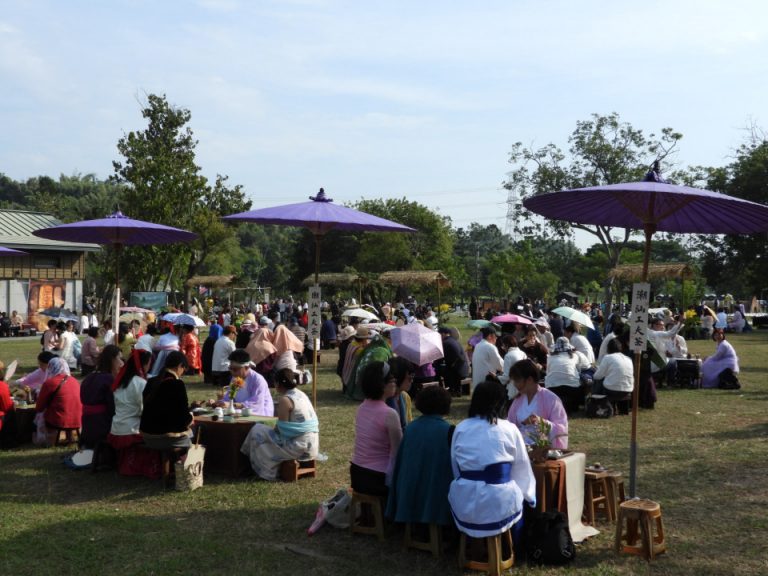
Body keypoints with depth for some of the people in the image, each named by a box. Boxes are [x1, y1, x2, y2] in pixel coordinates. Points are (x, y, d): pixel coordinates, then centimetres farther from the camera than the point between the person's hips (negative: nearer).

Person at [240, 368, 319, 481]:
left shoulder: (285, 400, -14)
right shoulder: (301, 395, 12)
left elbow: (282, 430, -13)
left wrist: (273, 430, 6)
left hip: (298, 448, -9)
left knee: (257, 431, 5)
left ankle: (268, 471, 15)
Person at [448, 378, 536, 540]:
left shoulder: (460, 428, 3)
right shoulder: (509, 429, -3)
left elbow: (456, 469, 10)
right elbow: (522, 470, 5)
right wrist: (529, 496, 21)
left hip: (464, 506, 2)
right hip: (499, 504, -2)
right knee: (522, 501, 29)